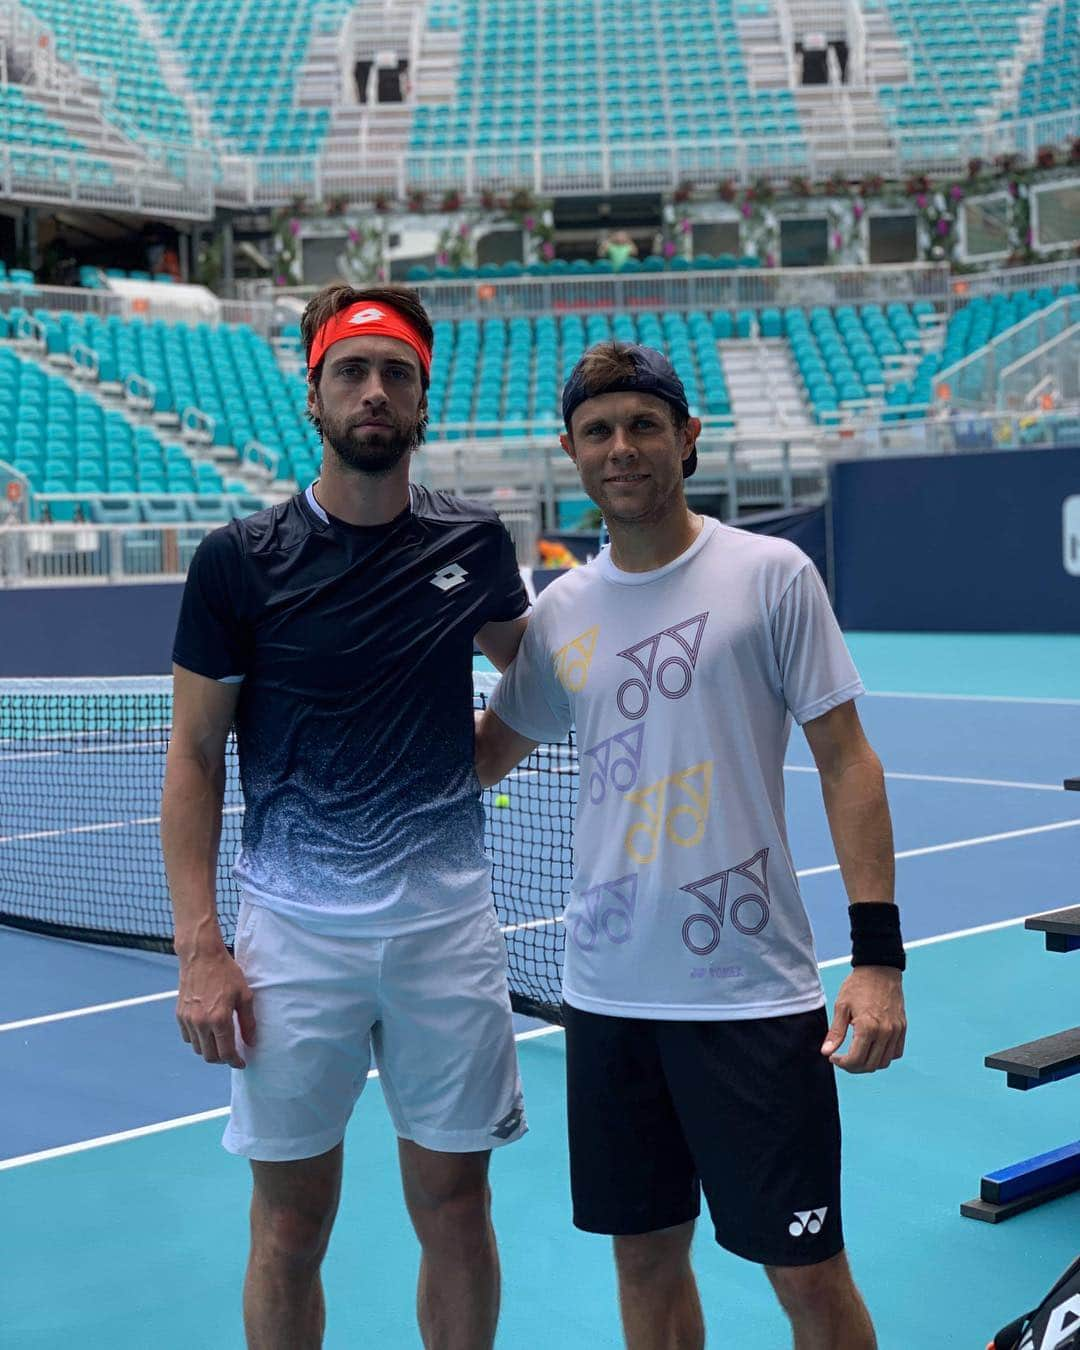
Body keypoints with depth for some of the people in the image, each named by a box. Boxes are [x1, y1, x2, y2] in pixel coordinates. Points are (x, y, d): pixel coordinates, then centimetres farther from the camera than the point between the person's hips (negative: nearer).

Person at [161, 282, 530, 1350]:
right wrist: (199, 950, -7)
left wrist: (478, 754, 7)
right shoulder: (239, 562, -3)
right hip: (293, 931, -2)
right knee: (291, 1228, 7)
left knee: (454, 1209, 10)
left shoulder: (475, 543, 4)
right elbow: (195, 759, -1)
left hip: (446, 922, 2)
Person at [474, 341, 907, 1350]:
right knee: (646, 1257, 14)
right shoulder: (559, 610, 7)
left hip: (753, 992, -4)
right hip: (608, 992, 4)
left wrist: (879, 954, -11)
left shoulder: (771, 575, -4)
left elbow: (846, 761, -5)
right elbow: (483, 755, 19)